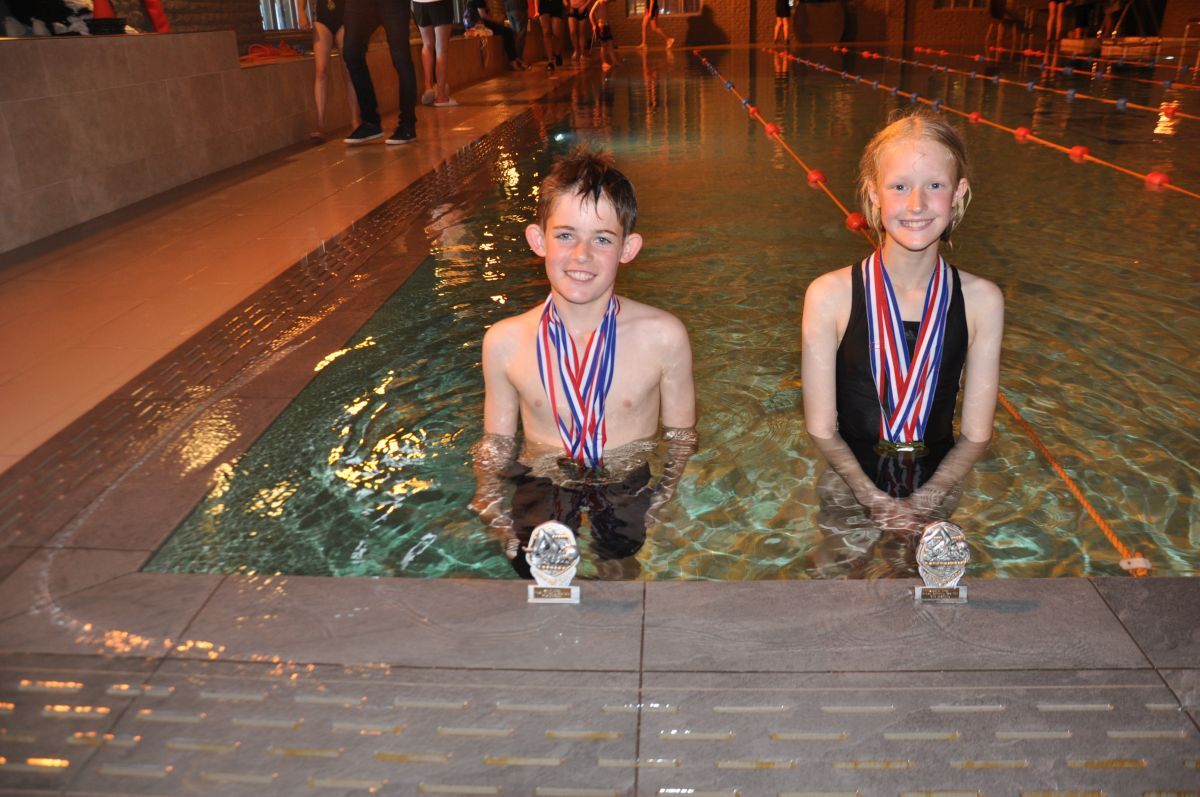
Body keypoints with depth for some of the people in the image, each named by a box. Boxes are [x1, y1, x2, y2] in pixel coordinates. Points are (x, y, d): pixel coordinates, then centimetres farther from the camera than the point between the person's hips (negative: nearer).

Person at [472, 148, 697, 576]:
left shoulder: (663, 336, -8)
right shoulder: (504, 342, -4)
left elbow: (681, 436, 3)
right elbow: (496, 441, 8)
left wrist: (664, 501, -12)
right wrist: (491, 504, -9)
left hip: (631, 485, 1)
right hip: (543, 485, 0)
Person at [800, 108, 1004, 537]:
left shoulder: (981, 300, -5)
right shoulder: (829, 296, -11)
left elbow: (976, 434, -1)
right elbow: (822, 430, -7)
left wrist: (924, 500, -14)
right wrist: (875, 501, -17)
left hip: (938, 489, 1)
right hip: (850, 490, -1)